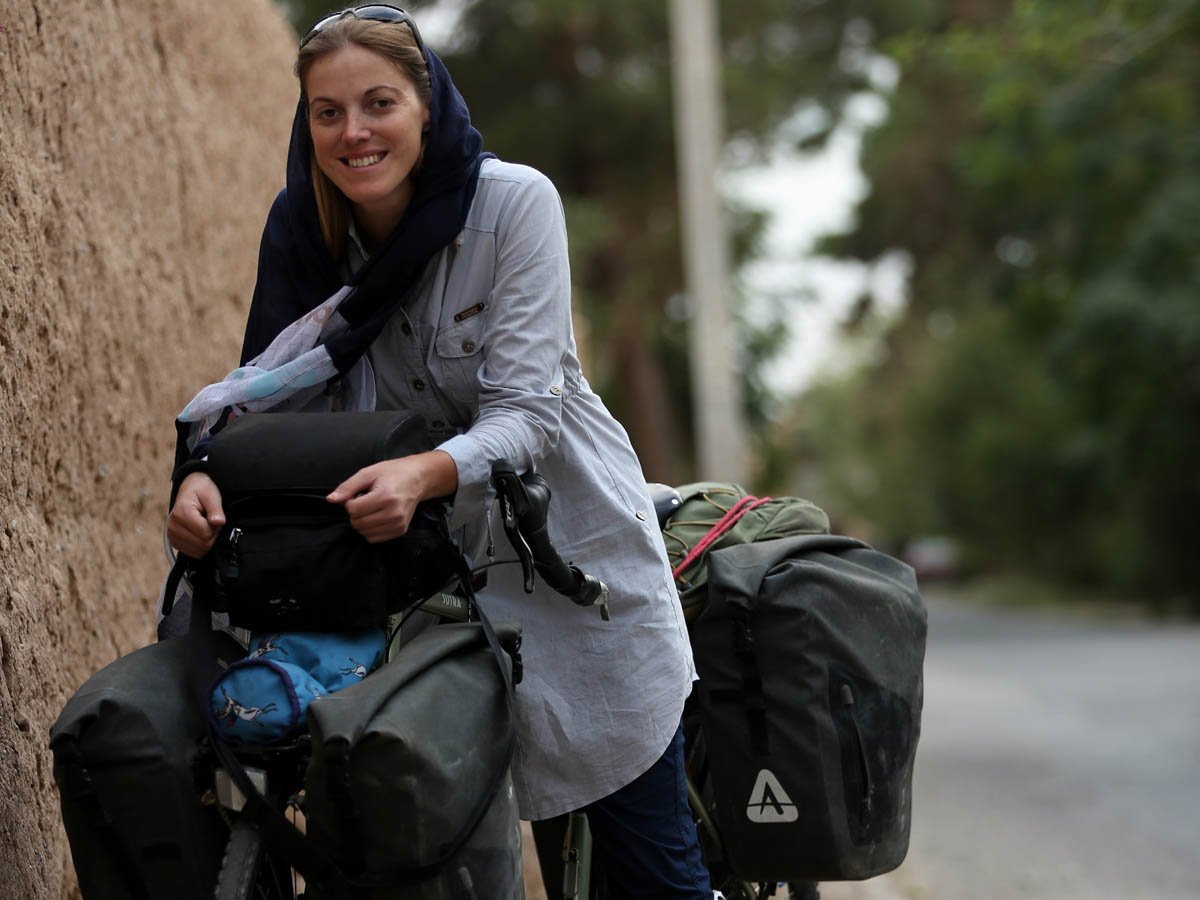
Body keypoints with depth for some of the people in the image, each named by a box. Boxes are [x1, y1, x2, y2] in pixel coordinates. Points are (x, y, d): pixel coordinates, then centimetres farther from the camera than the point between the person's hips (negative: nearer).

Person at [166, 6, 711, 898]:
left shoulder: (514, 202, -17)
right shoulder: (302, 228, -4)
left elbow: (523, 412, -21)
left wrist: (427, 473, -41)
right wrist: (204, 473, -24)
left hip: (569, 551, -3)